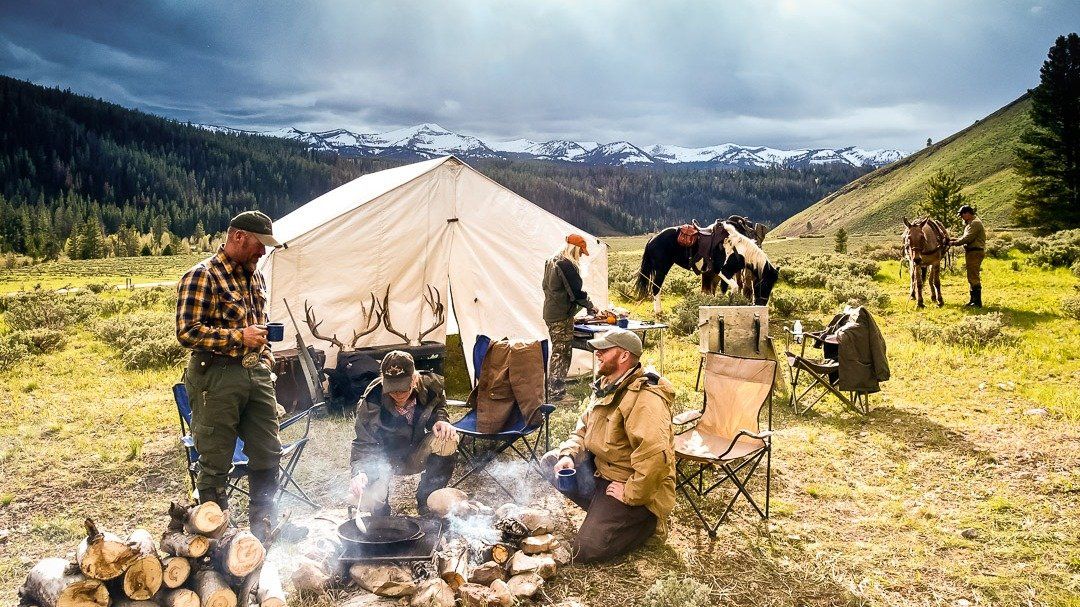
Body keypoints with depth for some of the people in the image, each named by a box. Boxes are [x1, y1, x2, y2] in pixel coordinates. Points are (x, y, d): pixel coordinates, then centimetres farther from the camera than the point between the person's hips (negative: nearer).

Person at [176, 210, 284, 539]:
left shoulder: (255, 277, 15)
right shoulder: (202, 276, -11)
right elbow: (187, 332, -18)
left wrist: (264, 349, 13)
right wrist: (239, 337, -20)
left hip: (256, 374, 8)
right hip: (216, 377, -7)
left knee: (268, 455, 13)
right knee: (215, 464, 4)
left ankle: (263, 526, 29)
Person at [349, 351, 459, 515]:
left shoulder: (431, 385, -20)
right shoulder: (370, 404, -27)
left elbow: (438, 408, 3)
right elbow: (363, 444, -19)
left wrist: (441, 421, -21)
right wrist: (360, 473, -38)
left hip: (417, 456, 2)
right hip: (385, 457, -2)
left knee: (448, 441, -29)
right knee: (365, 500, -29)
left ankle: (426, 503, -5)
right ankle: (382, 514, 14)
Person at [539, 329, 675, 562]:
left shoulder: (645, 398, -28)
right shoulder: (606, 386, 5)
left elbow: (655, 457, -37)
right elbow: (583, 428, 15)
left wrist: (630, 494, -26)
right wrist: (569, 455, -4)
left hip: (632, 484, -9)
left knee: (586, 550, -16)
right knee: (550, 461, 2)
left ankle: (650, 520, 5)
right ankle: (602, 510, 8)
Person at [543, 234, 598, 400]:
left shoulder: (551, 262, 13)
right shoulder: (566, 265, -17)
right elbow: (576, 291, -17)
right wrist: (590, 306, -1)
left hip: (550, 313, 10)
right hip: (563, 316, -10)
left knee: (558, 351, 16)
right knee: (562, 353, -5)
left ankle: (553, 389, 20)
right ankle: (557, 393, -2)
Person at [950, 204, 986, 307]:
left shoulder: (975, 223, -14)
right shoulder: (970, 223, 19)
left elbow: (967, 238, -20)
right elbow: (966, 237, 20)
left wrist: (954, 243, -12)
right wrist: (955, 240, 7)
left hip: (974, 253, -11)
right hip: (970, 252, 11)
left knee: (974, 277, -10)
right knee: (971, 277, 15)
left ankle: (978, 302, -9)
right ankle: (973, 300, 21)